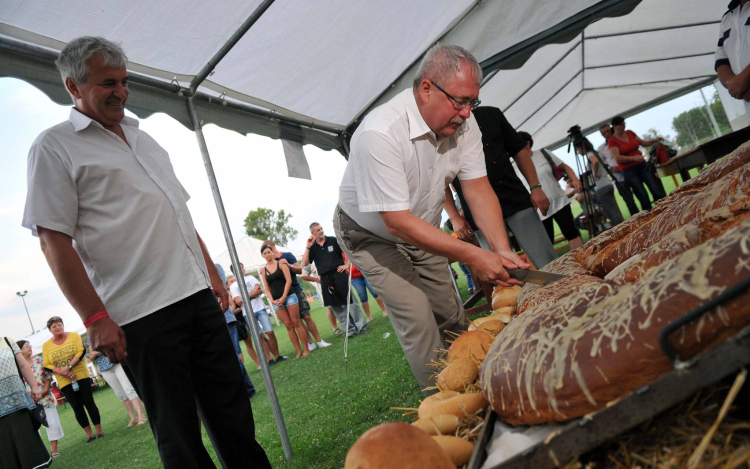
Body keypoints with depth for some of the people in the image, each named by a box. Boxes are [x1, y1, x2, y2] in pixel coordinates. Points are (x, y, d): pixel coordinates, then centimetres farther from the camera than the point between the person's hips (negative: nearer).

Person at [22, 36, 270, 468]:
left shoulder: (143, 137, 19)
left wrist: (211, 272, 17)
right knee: (177, 432, 4)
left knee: (233, 408, 12)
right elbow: (54, 240, -8)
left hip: (198, 295, 6)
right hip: (141, 314, -6)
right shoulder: (55, 147, -1)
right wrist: (95, 318, -14)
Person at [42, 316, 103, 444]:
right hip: (65, 382, 2)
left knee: (89, 402, 0)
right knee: (77, 407, 5)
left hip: (82, 376, -2)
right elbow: (46, 365, -2)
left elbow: (81, 352, -11)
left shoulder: (74, 336, -1)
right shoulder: (46, 345, 3)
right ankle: (89, 434, 12)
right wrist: (61, 371, -17)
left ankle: (99, 431, 8)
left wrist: (68, 366, -22)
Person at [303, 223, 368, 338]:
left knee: (350, 300, -3)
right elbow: (304, 263, -4)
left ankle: (361, 326, 7)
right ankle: (350, 330, 15)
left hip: (339, 274, -3)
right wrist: (308, 247, -9)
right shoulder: (312, 247, 6)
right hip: (325, 279, 3)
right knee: (335, 305, 6)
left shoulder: (333, 240, 0)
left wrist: (347, 265, -6)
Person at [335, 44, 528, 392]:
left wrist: (502, 250, -27)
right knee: (419, 322, -12)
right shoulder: (380, 133, -36)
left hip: (421, 231, 6)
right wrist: (471, 256, -36)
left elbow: (478, 188, -13)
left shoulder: (462, 122, -14)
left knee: (453, 317, 7)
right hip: (370, 235, -6)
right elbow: (397, 221, -36)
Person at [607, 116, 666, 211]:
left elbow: (643, 143, 20)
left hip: (642, 165, 5)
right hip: (628, 170, -5)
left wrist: (654, 140, 2)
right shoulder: (612, 141, -6)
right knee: (643, 196, -10)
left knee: (657, 191, -5)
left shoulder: (630, 133, 10)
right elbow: (618, 157, -16)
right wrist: (633, 158, -28)